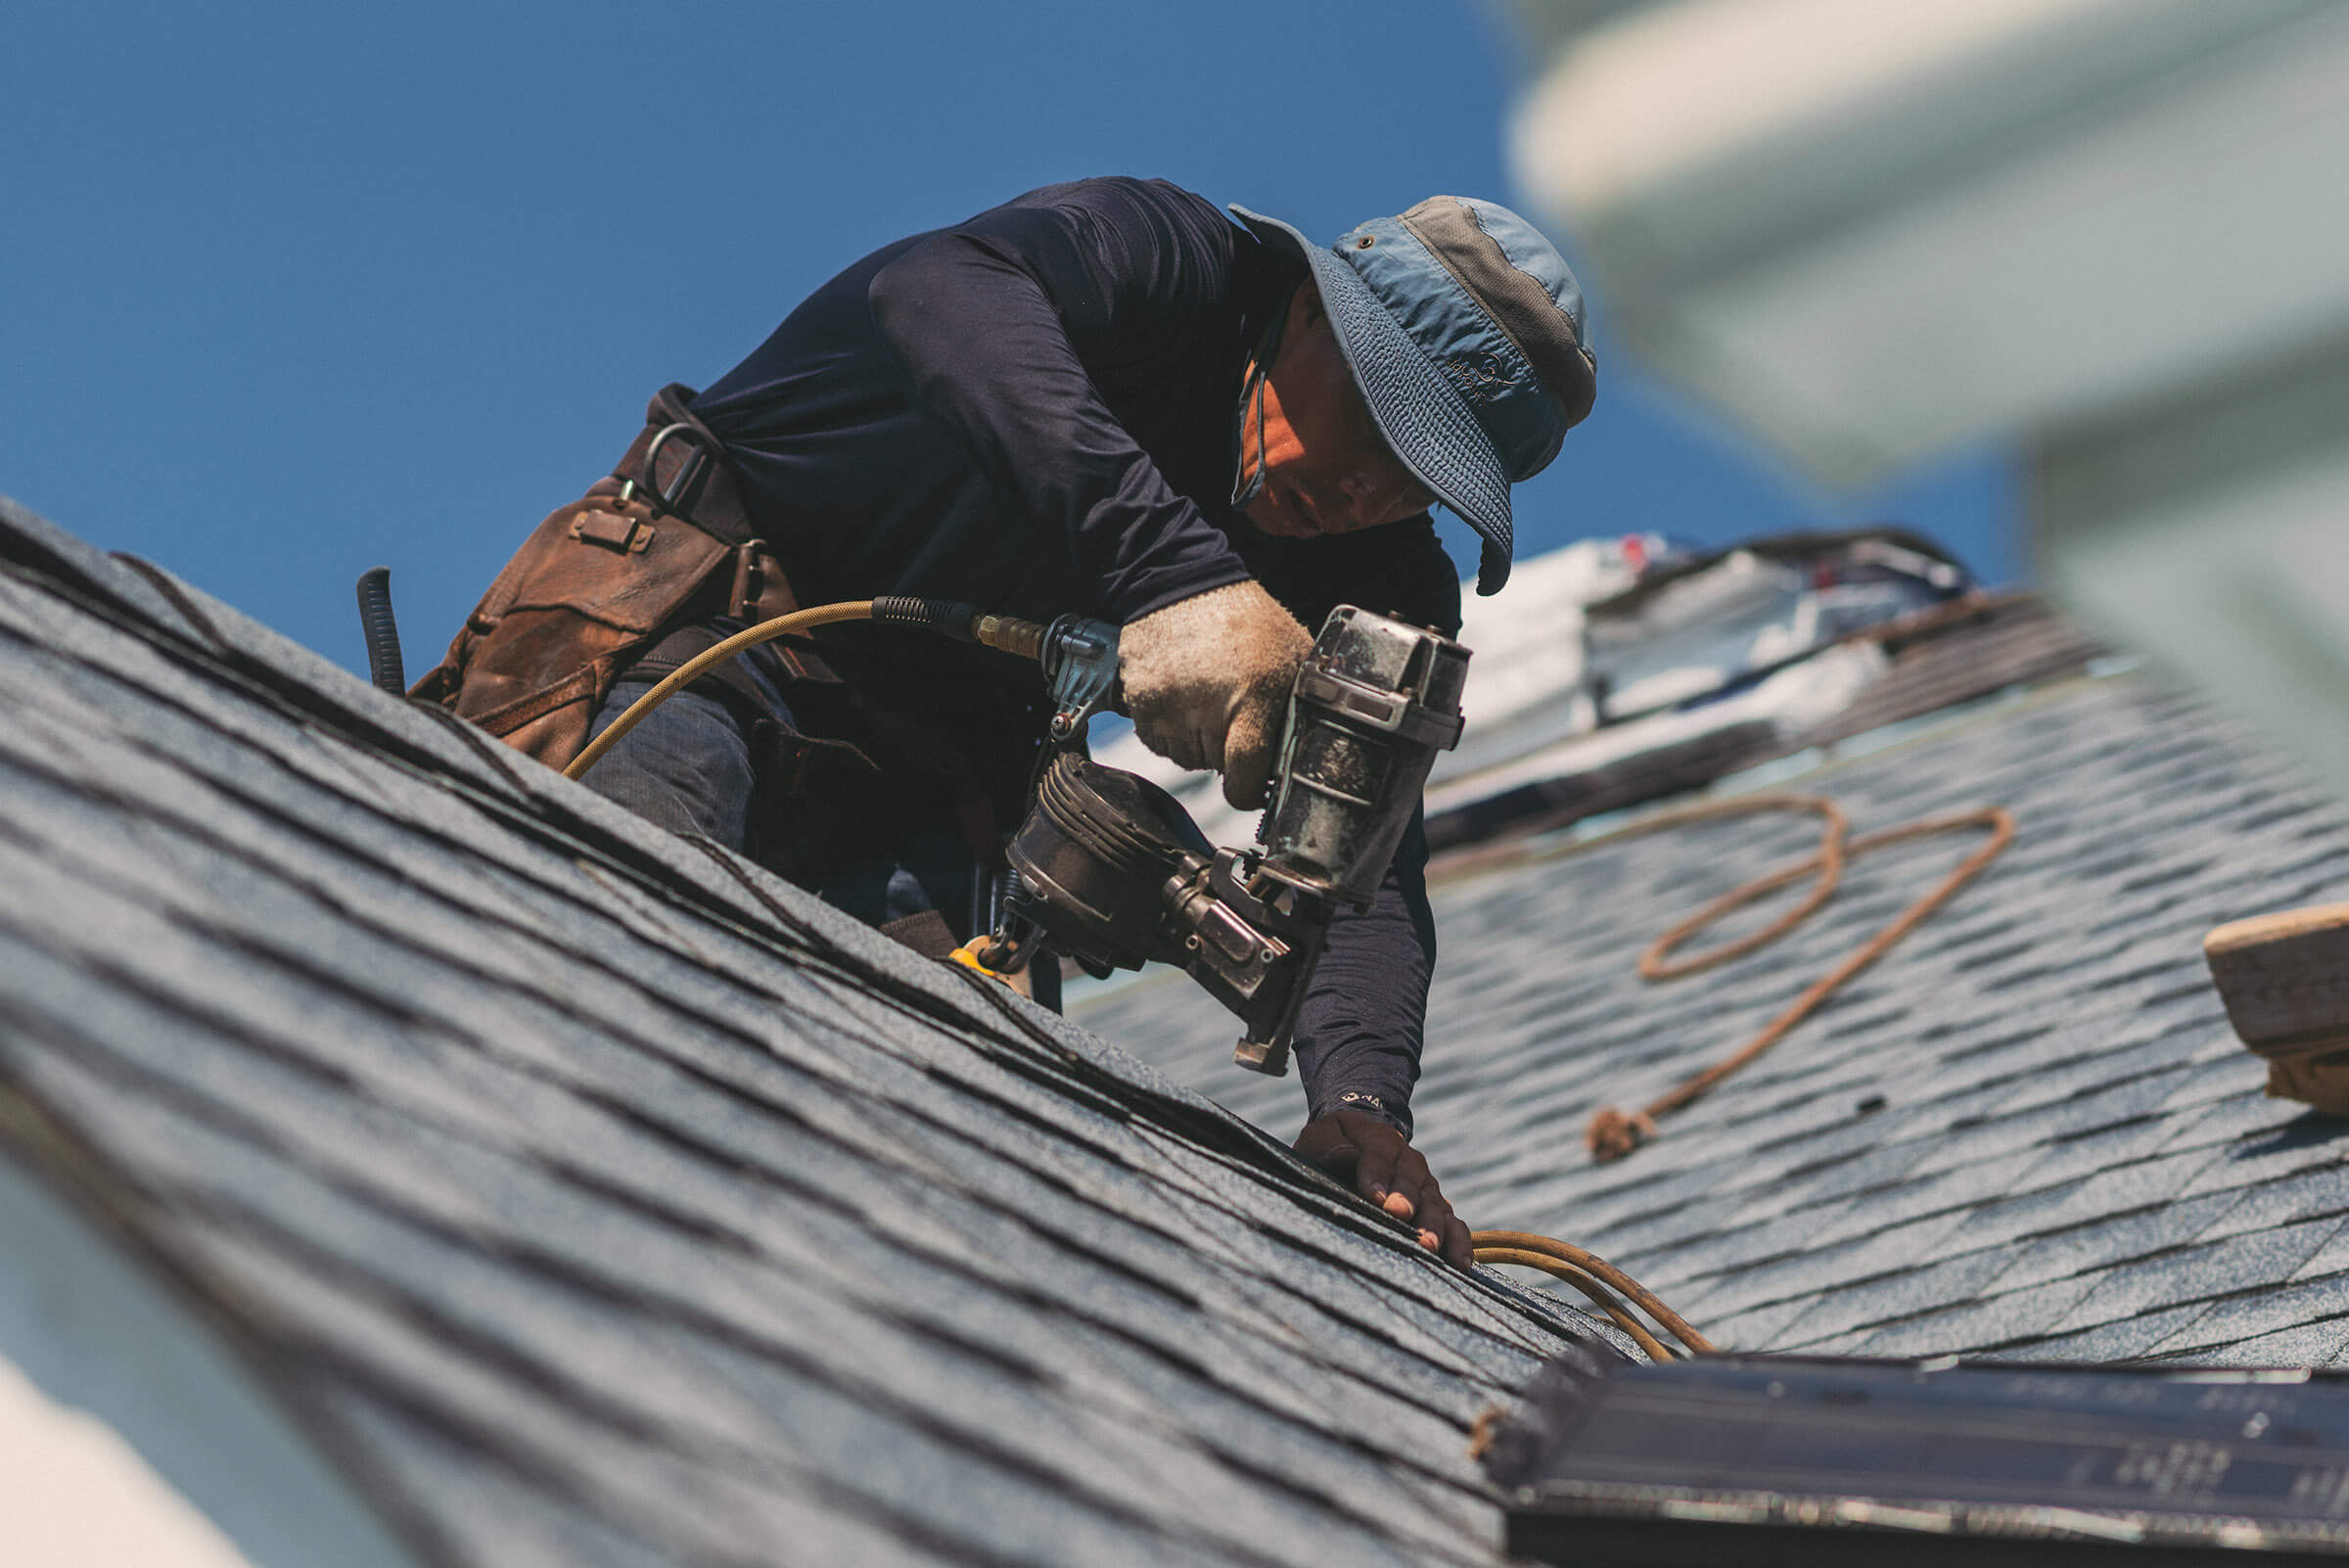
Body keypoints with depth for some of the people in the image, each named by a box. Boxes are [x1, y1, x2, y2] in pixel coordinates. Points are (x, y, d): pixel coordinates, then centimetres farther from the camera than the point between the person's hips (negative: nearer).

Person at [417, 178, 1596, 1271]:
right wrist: (1173, 571, -51)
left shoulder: (1375, 579, -1)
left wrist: (1360, 1097, -32)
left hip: (912, 765, 5)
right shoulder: (1167, 258, -17)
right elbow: (945, 290, -39)